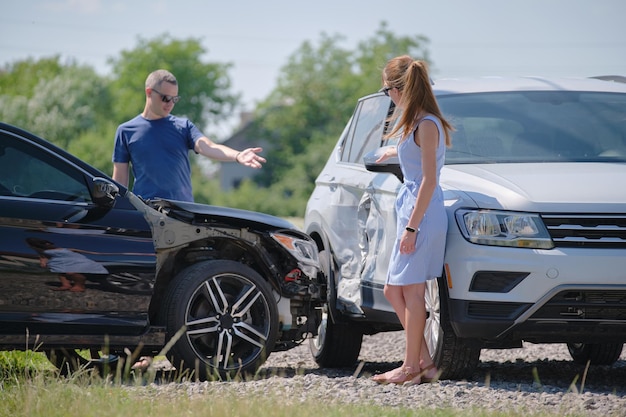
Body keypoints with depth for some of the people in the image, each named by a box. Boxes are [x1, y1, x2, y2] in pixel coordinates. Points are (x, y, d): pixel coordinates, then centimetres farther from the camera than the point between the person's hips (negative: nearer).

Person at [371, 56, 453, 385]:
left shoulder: (427, 125, -14)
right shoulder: (417, 124, 14)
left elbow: (428, 181, -18)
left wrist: (412, 226, -20)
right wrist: (394, 152, 56)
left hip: (423, 213, -10)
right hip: (411, 211, 10)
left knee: (411, 290, -6)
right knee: (394, 290, 10)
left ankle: (412, 366, 0)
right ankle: (424, 361, 11)